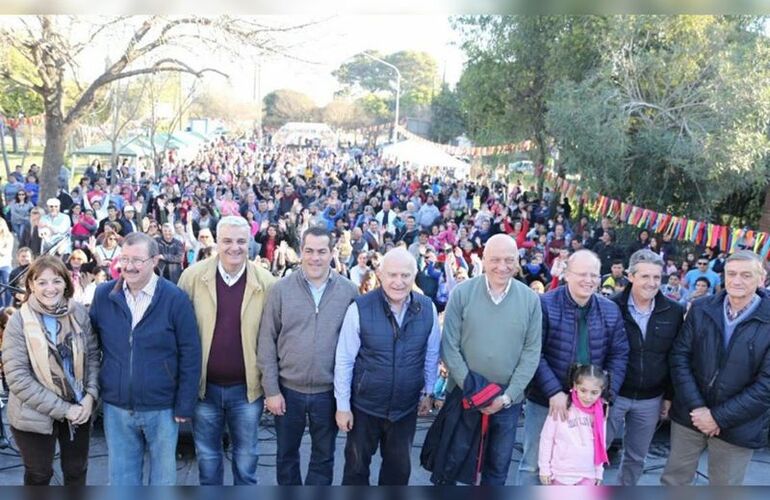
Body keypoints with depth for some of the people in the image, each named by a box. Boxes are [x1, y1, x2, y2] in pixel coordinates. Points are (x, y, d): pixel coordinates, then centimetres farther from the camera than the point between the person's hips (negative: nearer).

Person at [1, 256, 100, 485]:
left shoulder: (79, 313, -6)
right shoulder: (19, 322, -15)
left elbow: (93, 355, 3)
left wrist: (90, 396, -11)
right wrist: (62, 408, -19)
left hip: (78, 409, 3)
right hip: (35, 415, -3)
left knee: (77, 471, 19)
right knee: (39, 475, 17)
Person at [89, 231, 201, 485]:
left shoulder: (175, 299, -11)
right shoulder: (103, 294, -2)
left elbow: (190, 355, -9)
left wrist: (184, 406, -8)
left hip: (162, 408, -2)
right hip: (116, 407, 3)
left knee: (163, 475, 15)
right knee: (120, 476, 16)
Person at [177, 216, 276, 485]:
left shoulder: (266, 282, -8)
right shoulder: (193, 276, -7)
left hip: (247, 388, 0)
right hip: (204, 386, 1)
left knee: (246, 460, 15)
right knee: (207, 458, 17)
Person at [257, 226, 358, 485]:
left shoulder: (349, 291, -5)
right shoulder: (281, 289, -6)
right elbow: (267, 341, -4)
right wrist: (271, 389, -6)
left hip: (329, 391, 0)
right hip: (288, 390, 0)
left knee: (323, 458, 16)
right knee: (287, 455, 18)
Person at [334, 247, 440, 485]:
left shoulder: (428, 309, -9)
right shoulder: (359, 308, -19)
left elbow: (431, 355, 4)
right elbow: (344, 360, -12)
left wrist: (428, 392, 10)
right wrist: (342, 405, -9)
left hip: (406, 407, 3)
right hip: (364, 406, -2)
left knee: (399, 467, 21)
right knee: (356, 465, 17)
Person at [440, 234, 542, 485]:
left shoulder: (530, 299, -4)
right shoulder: (462, 293, -9)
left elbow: (532, 353, -3)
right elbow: (449, 347, -9)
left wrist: (508, 395, -11)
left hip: (508, 400, 2)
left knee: (498, 465, 16)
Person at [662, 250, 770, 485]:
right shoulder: (701, 309, -2)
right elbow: (680, 357, -3)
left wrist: (719, 417, -15)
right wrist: (697, 407, -14)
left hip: (737, 425, -2)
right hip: (690, 415, 2)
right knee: (673, 479, 15)